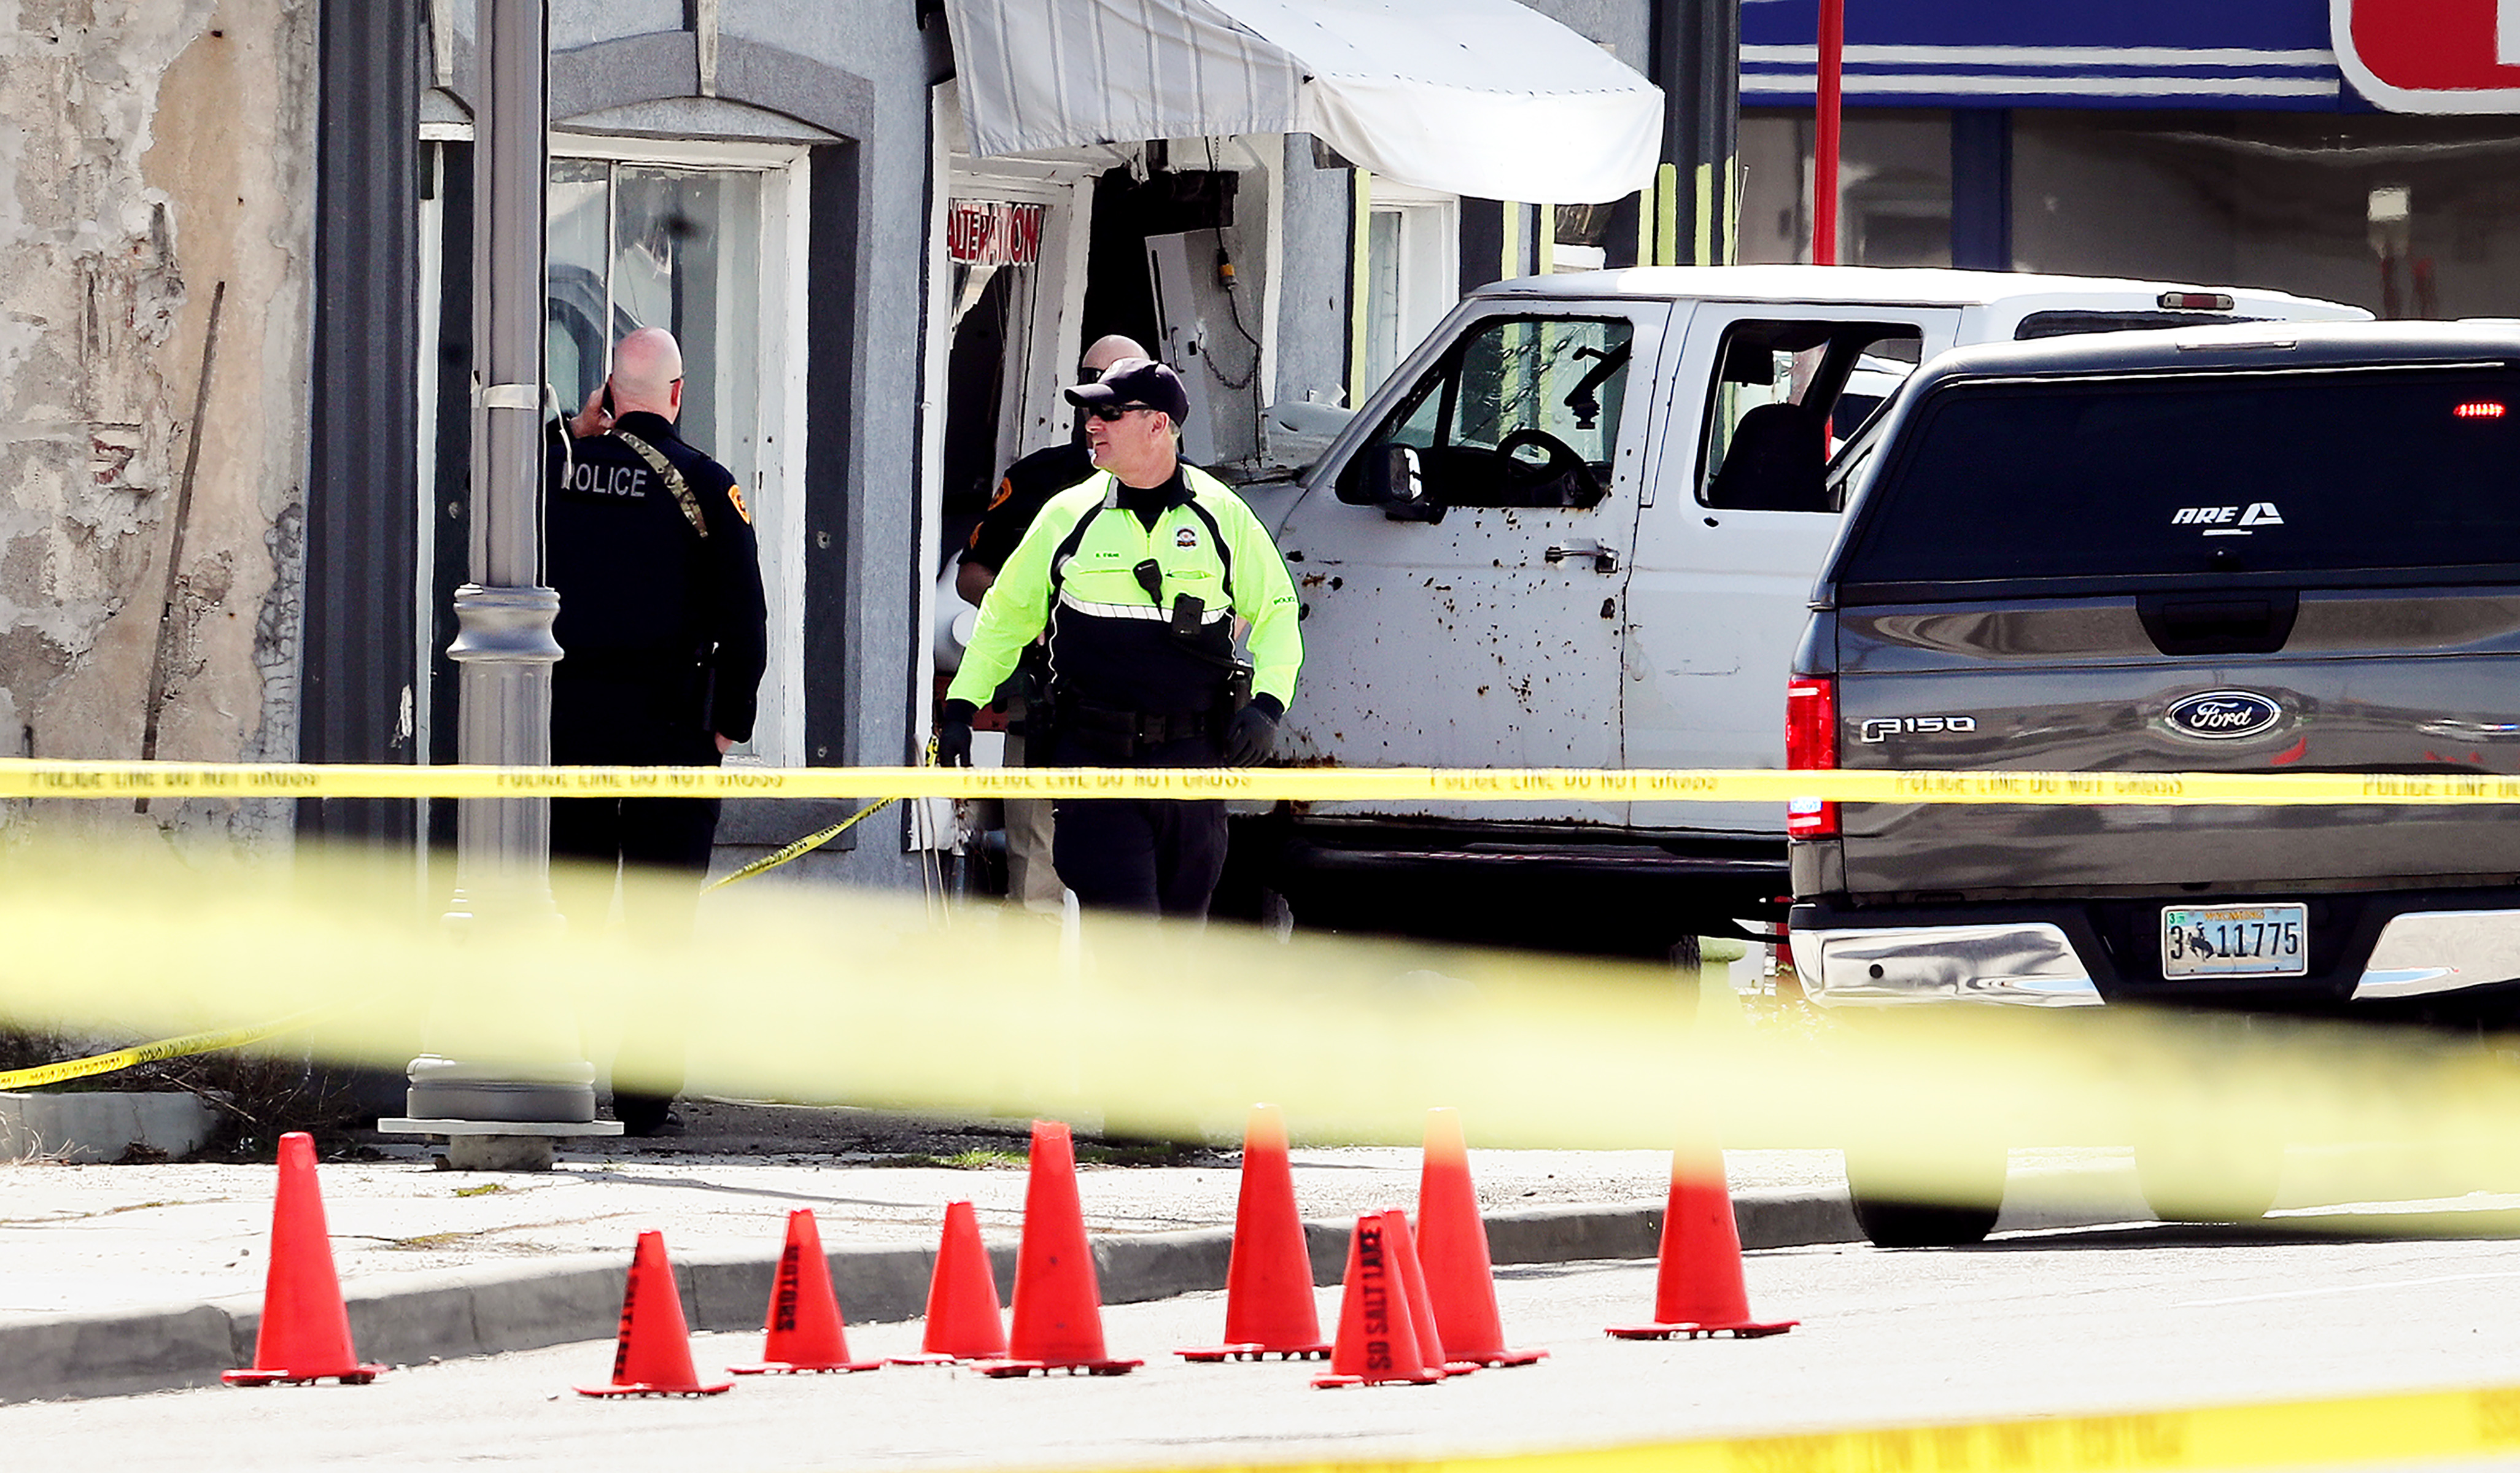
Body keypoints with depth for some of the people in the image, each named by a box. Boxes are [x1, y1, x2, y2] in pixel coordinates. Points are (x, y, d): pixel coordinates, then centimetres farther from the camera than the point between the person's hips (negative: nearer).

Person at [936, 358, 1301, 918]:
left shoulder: (1223, 516, 4)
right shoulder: (1069, 516, 6)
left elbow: (1277, 610, 15)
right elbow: (1006, 614, 18)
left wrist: (1267, 703, 0)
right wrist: (959, 708, 11)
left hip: (1191, 761, 1)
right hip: (1095, 758, -1)